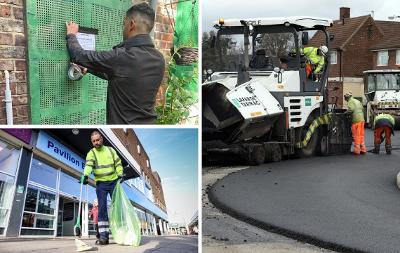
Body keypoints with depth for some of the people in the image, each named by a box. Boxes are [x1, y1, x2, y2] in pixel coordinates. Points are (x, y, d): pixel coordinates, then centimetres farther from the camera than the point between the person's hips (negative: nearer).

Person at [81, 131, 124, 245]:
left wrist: (120, 174, -4)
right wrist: (85, 175, -36)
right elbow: (88, 165, -18)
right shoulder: (91, 153, 0)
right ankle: (104, 235, -12)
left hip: (114, 181, 2)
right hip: (101, 184, -2)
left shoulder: (110, 150, 9)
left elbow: (118, 163, 12)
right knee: (102, 208, -9)